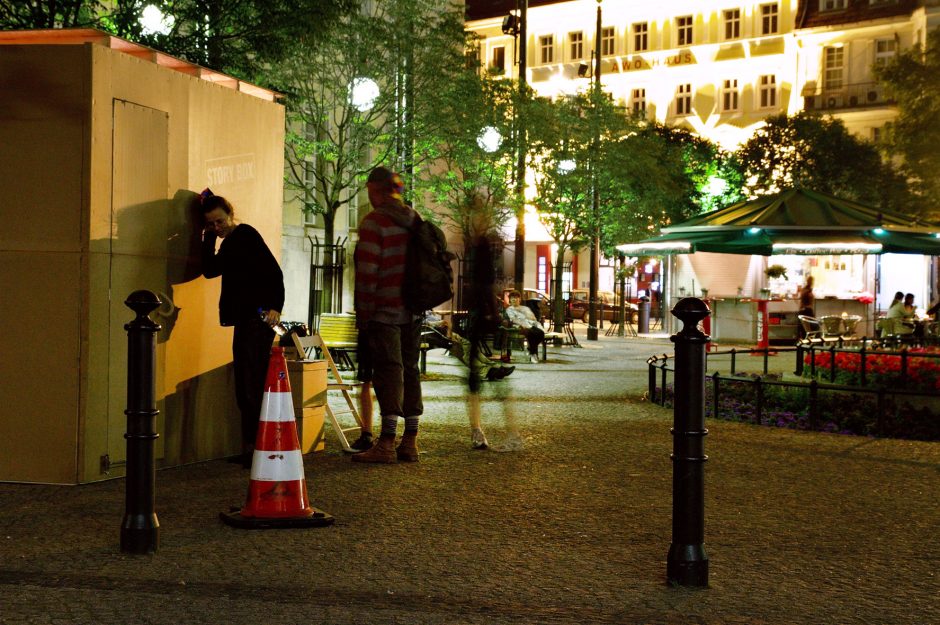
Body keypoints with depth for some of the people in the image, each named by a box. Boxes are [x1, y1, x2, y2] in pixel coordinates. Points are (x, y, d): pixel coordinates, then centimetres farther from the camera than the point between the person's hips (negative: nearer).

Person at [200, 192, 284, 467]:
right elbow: (210, 269, 10)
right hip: (244, 321, 10)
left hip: (258, 319, -10)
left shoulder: (246, 234, -6)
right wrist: (209, 236, 7)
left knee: (253, 387, -11)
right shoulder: (230, 243, 21)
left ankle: (257, 448, -10)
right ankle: (250, 449, 15)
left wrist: (275, 307, -25)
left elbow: (273, 271, -14)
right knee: (245, 389, 11)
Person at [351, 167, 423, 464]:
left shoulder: (374, 222, -11)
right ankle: (410, 442, 14)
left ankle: (386, 444, -9)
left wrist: (362, 314, -9)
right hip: (413, 310, 7)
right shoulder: (414, 219, 12)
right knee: (410, 370, 11)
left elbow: (367, 272, -15)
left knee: (389, 372, -7)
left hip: (385, 310, -7)